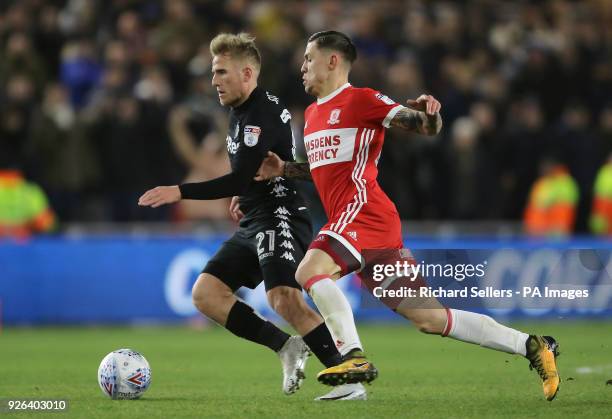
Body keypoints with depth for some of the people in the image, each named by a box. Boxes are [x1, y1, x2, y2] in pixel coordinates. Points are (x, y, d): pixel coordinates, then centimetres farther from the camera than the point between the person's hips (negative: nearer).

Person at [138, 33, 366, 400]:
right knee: (205, 293, 1)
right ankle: (286, 347, 1)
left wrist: (179, 192, -24)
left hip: (280, 218, -10)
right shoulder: (240, 111, 15)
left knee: (284, 299, -28)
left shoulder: (264, 114, -16)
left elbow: (239, 179, -23)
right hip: (254, 223, 10)